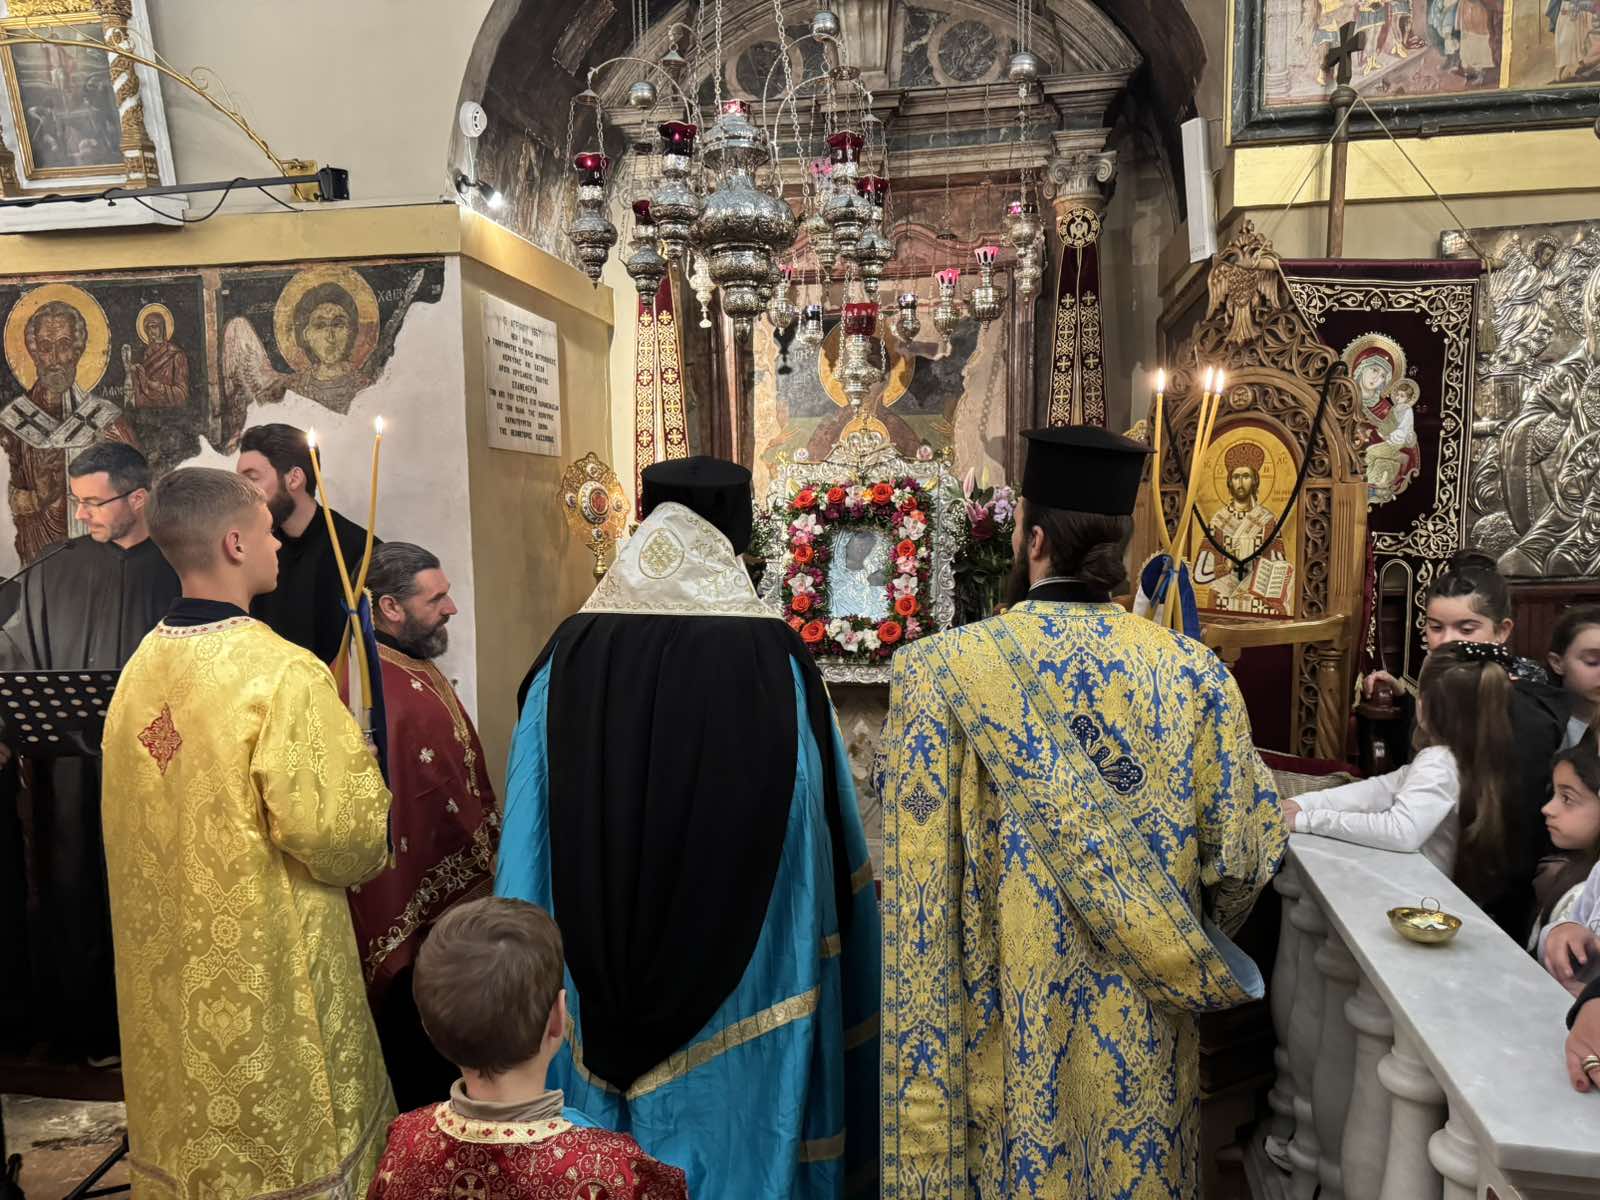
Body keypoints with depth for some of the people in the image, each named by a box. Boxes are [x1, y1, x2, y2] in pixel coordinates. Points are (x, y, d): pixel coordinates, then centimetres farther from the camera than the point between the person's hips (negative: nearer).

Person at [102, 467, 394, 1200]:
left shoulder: (139, 670, 0)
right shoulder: (280, 673, -23)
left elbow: (162, 823, 9)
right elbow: (336, 832, -22)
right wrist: (367, 850, -1)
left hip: (169, 968, 7)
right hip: (268, 966, -7)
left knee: (192, 1135, 22)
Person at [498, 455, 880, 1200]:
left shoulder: (570, 657, -8)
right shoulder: (775, 661, -13)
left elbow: (526, 864, -2)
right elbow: (829, 849, -6)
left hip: (595, 1002, 2)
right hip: (738, 1002, -2)